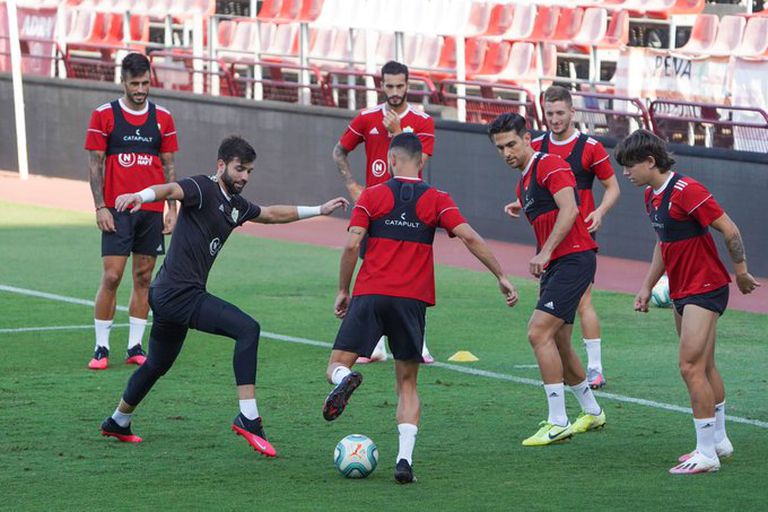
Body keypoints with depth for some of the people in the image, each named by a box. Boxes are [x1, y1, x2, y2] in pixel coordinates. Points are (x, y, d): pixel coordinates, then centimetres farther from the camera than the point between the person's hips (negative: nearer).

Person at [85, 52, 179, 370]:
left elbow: (169, 166, 11)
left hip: (152, 211, 3)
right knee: (111, 276, -8)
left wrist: (172, 209, 4)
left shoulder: (162, 118, 8)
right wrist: (100, 207, -8)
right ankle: (101, 348, -3)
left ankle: (135, 347, 10)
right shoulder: (104, 115, 0)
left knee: (144, 277, 4)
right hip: (117, 211, -3)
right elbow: (95, 163, 0)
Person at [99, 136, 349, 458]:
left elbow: (271, 214, 34)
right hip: (180, 293, -10)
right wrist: (141, 196, -54)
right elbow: (171, 189, -32)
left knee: (157, 364, 26)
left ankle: (118, 423, 44)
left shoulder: (235, 205, 16)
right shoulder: (204, 189, -11)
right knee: (247, 328, -20)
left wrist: (319, 211, 39)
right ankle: (248, 417, -23)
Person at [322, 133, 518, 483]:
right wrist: (501, 277, 1)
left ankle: (344, 379, -35)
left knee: (337, 366, 4)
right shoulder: (436, 200, 7)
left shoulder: (372, 196, 6)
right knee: (407, 384, 12)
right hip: (412, 300, 1)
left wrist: (343, 291, 8)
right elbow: (469, 237, -4)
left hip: (369, 296, -1)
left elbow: (352, 244, -2)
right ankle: (405, 458, -5)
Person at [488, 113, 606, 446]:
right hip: (554, 266, 10)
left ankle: (558, 423, -15)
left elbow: (569, 210, -22)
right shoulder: (523, 182, 19)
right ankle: (592, 412, 32)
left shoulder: (550, 165, -10)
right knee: (558, 345, 14)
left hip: (573, 258, -10)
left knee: (539, 333, -17)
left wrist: (545, 253, -27)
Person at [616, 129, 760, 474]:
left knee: (691, 367, -13)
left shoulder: (686, 191, -20)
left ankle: (707, 453, -10)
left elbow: (730, 231, -17)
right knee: (705, 368, 17)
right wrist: (647, 287, 20)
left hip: (705, 288, -9)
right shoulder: (651, 195, 8)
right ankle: (719, 440, 29)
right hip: (681, 291, 9)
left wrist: (741, 273, -9)